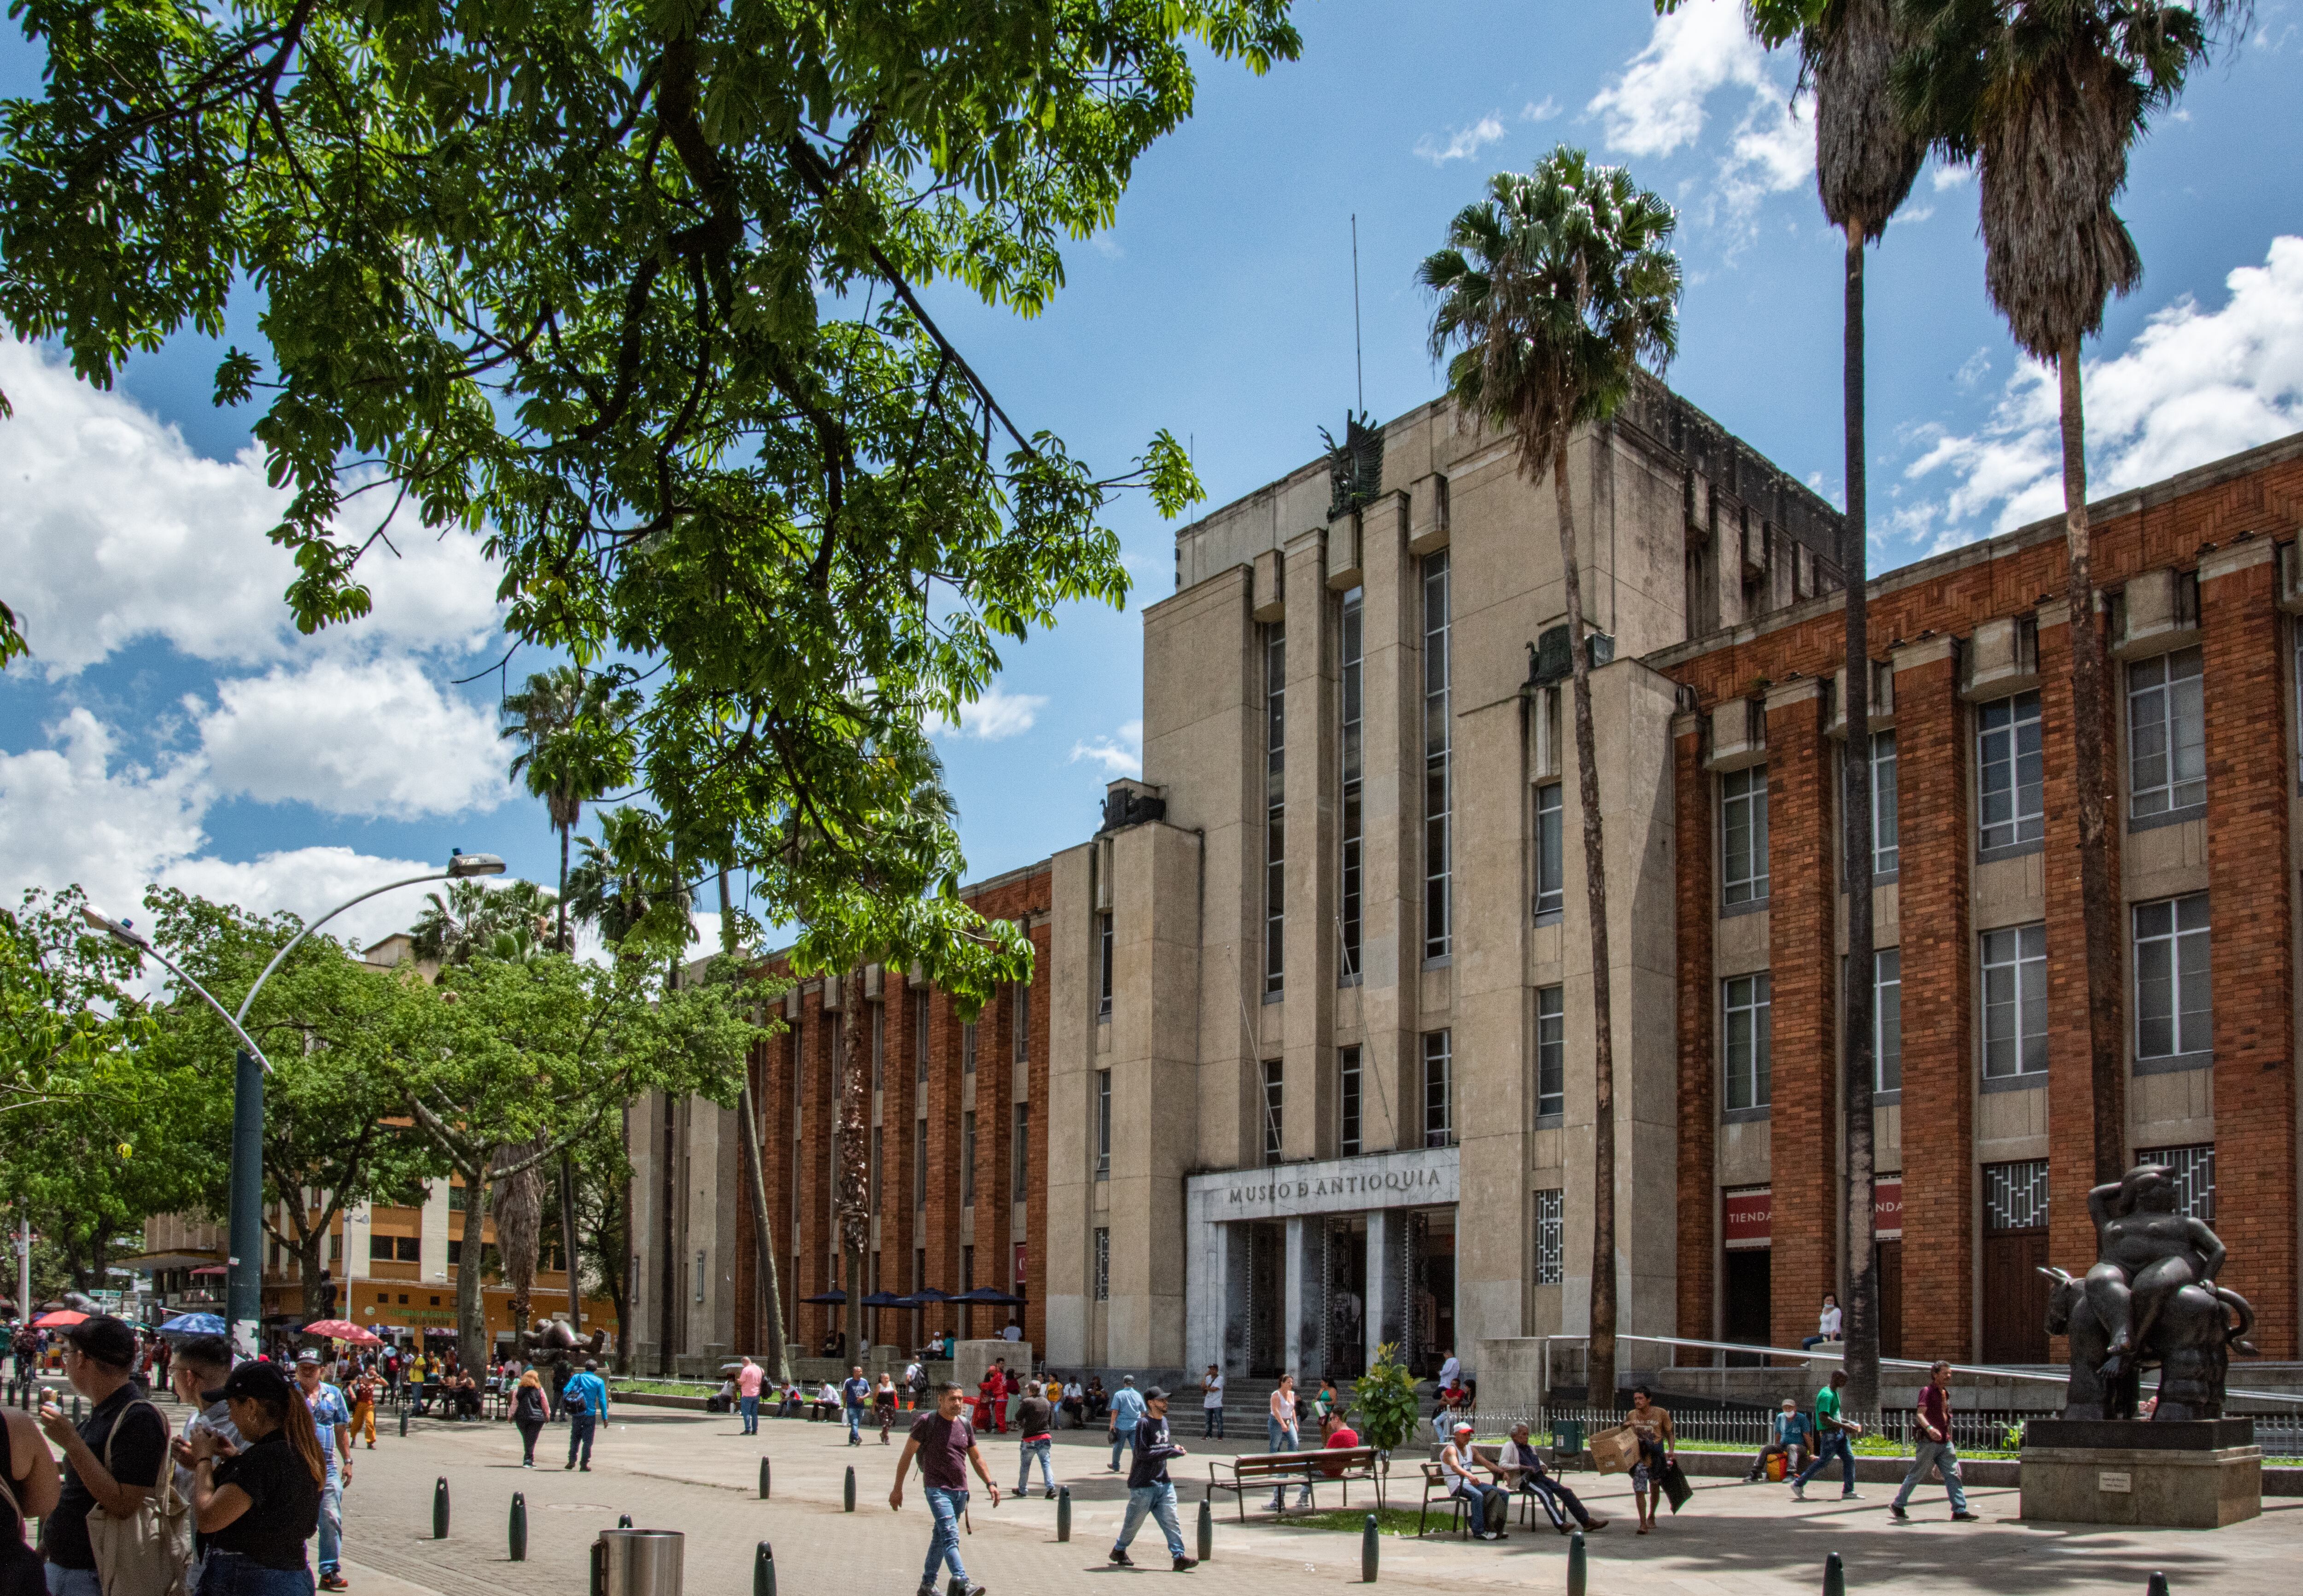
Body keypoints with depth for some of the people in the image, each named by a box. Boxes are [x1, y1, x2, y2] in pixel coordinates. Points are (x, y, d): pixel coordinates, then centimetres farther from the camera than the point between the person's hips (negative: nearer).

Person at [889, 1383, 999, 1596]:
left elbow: (976, 1458, 20)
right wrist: (898, 1489, -2)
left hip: (960, 1491, 6)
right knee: (950, 1536, -20)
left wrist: (990, 1484, 9)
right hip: (937, 1489, -6)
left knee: (941, 1537, 13)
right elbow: (907, 1456, -2)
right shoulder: (927, 1423, -6)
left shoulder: (965, 1425, 11)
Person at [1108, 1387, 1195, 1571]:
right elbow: (1143, 1453, -21)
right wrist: (1171, 1452, -20)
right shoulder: (1144, 1423, -14)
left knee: (1171, 1521, -3)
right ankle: (1119, 1551, 26)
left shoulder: (1164, 1421, 12)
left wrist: (1174, 1447, 2)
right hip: (1143, 1485, -7)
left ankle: (1179, 1556, -6)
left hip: (1163, 1482, 7)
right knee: (1135, 1521, 6)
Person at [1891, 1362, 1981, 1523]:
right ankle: (1898, 1505, 13)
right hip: (1929, 1442, -7)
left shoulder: (1946, 1393, 16)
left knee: (1953, 1475, -3)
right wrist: (1929, 1428, -41)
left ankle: (1960, 1511, -6)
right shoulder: (1927, 1391, -9)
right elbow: (1920, 1414, -22)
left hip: (1945, 1443, 7)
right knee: (1916, 1475, 1)